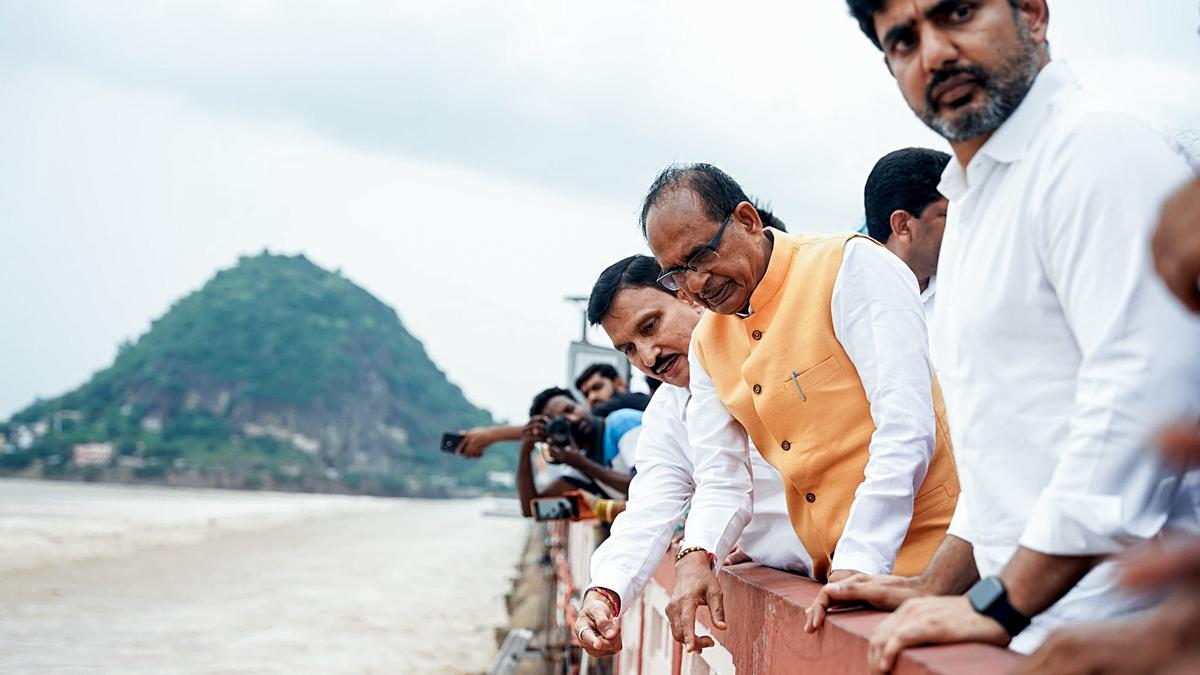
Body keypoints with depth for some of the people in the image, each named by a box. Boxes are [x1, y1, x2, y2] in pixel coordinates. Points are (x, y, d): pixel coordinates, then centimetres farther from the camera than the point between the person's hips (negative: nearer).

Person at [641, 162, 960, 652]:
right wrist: (698, 555, -10)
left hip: (921, 557, -6)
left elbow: (907, 428, -19)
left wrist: (858, 564, -24)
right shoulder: (706, 344, 10)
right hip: (834, 574, 6)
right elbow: (722, 478, 11)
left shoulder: (851, 266, -11)